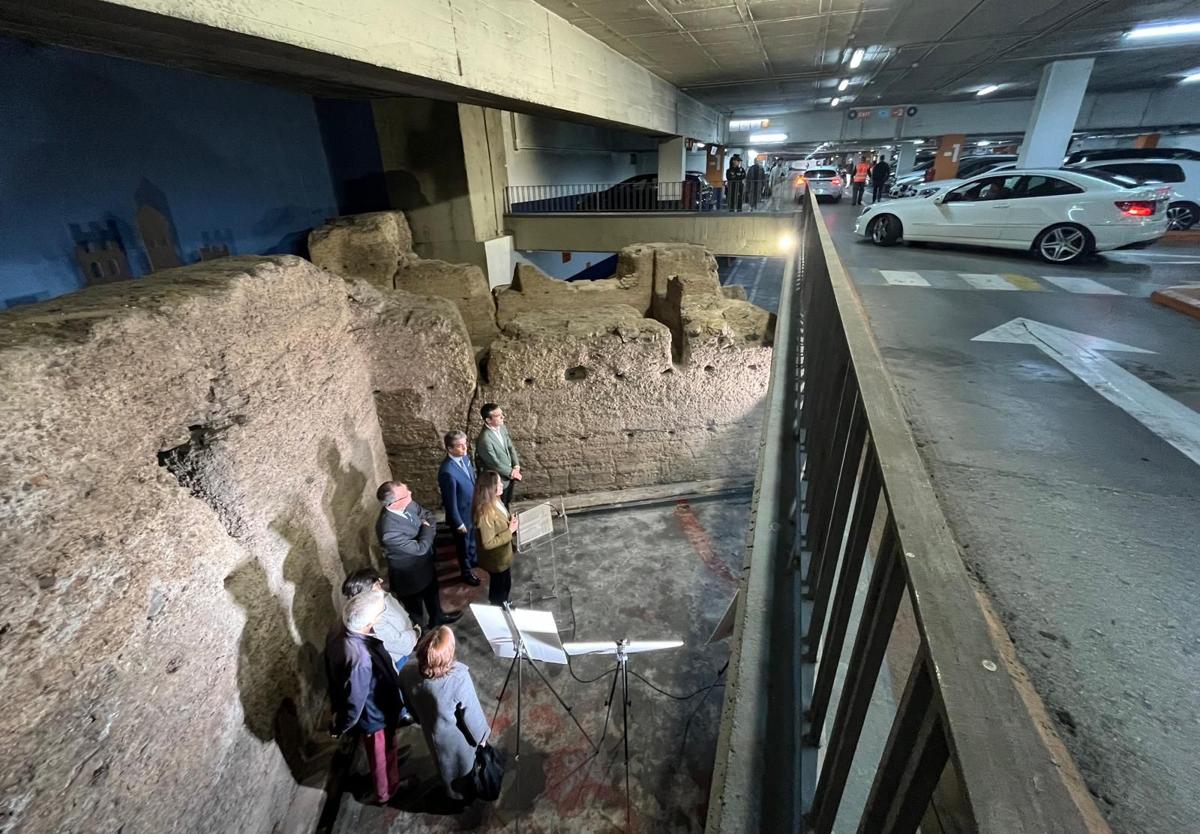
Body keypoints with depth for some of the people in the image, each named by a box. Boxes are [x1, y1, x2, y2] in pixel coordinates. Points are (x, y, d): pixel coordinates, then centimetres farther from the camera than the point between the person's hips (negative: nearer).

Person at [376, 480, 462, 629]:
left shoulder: (407, 504, -20)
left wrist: (426, 532, -19)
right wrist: (426, 529, -16)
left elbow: (427, 515, -1)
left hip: (425, 563, 7)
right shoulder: (389, 530, -42)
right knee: (415, 609, 23)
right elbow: (420, 548, -31)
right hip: (409, 576, -7)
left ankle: (437, 618, 60)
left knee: (432, 593, 32)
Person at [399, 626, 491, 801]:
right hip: (457, 736, -4)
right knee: (464, 765, 29)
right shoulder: (459, 677, -41)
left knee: (444, 764, 35)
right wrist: (481, 735, -4)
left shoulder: (407, 673, -28)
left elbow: (410, 704, -6)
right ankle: (464, 793, 56)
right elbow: (471, 713, -24)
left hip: (432, 732, 4)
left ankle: (453, 792, 61)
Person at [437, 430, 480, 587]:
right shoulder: (447, 471, -36)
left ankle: (473, 559, 58)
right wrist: (458, 523, -16)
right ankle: (466, 572, 43)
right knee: (463, 544, 19)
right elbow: (450, 501, -26)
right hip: (462, 514, -7)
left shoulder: (465, 457, -10)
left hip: (473, 509, 7)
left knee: (472, 538, 31)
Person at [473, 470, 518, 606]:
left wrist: (511, 521, -8)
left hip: (503, 555, 9)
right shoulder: (485, 513, -36)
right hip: (496, 559, -9)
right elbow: (488, 543, -31)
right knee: (500, 587, 17)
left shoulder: (495, 500, -8)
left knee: (506, 584, 29)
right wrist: (510, 531, -27)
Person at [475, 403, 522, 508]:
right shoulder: (484, 439, -31)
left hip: (508, 477, 8)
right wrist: (511, 472, -12)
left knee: (506, 505, 26)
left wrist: (516, 466, -6)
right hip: (498, 481, -7)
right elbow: (495, 464, -24)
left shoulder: (502, 428, -5)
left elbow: (510, 447, 6)